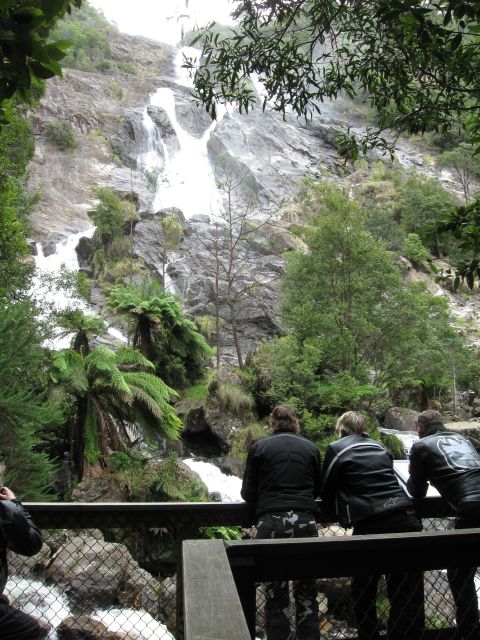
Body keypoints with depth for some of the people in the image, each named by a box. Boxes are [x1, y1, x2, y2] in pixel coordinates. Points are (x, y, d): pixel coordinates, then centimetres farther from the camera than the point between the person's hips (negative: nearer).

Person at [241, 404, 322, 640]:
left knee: (275, 593, 9)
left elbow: (248, 493, 4)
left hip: (271, 523, -1)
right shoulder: (310, 447, 9)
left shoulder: (259, 447, 3)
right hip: (304, 522, 2)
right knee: (306, 592, 13)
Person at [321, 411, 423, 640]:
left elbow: (326, 490, 11)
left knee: (362, 593, 14)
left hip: (371, 526, -4)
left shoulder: (336, 448, 5)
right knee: (409, 594, 12)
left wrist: (342, 513, 27)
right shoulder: (380, 447, 18)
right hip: (406, 521, 5)